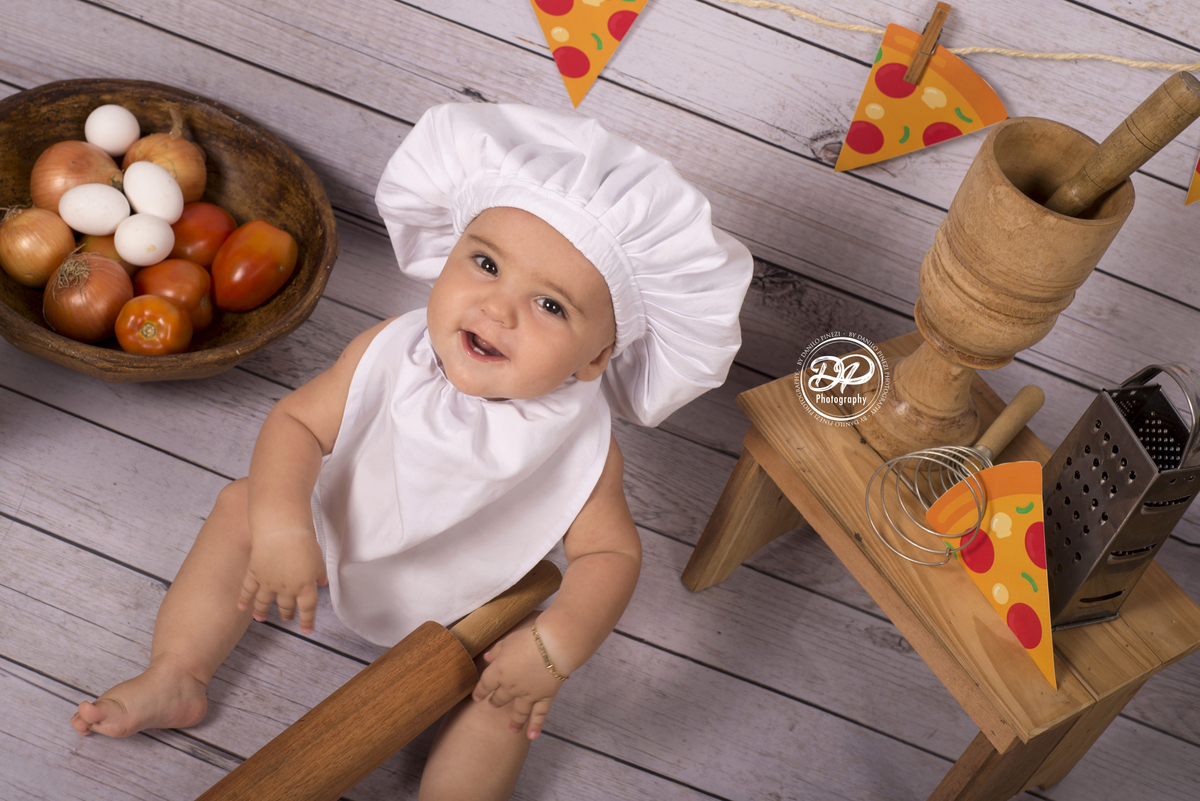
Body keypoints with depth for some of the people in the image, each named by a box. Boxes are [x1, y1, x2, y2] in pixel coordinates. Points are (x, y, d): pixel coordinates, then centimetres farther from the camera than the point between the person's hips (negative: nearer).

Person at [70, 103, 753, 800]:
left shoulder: (582, 446, -32)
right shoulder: (389, 355, -28)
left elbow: (611, 552, -23)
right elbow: (298, 422, -21)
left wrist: (555, 646, -39)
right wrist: (281, 525, -37)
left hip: (462, 609, -2)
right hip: (337, 536, 3)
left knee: (511, 697, -21)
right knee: (243, 508, -2)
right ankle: (175, 678, 11)